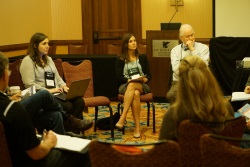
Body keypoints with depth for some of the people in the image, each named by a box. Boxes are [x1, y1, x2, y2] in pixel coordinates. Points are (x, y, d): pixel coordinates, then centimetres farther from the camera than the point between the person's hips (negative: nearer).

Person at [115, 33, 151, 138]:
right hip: (125, 86, -1)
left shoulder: (142, 58, 13)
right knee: (135, 94, -37)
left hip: (141, 86, 1)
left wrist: (144, 79, -16)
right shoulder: (120, 59, 7)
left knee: (132, 86, -37)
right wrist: (130, 79, -18)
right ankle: (137, 127, -41)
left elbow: (149, 75, 7)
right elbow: (119, 77, -2)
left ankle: (122, 119, -44)